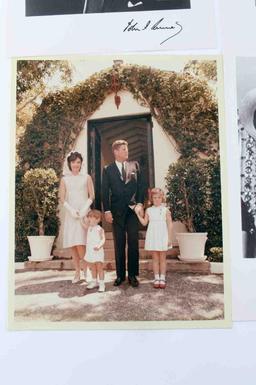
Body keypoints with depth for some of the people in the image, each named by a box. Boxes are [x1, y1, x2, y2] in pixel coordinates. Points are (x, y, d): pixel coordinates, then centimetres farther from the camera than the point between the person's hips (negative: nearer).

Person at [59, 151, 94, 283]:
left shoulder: (86, 178, 8)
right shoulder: (65, 179, 11)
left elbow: (91, 196, 5)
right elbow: (62, 199, 6)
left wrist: (85, 208, -10)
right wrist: (71, 209, -10)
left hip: (84, 214, -2)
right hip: (70, 215, 2)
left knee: (80, 243, -15)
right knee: (73, 245, 1)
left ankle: (86, 270, 1)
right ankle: (77, 273, 11)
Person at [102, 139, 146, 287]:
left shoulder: (135, 166, 8)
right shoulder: (108, 170, 5)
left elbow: (142, 186, 7)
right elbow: (105, 192, 2)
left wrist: (140, 203, -4)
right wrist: (107, 211, -5)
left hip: (133, 209, 1)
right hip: (117, 211, 0)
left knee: (133, 243, 2)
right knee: (119, 244, 6)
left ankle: (133, 275, 10)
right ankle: (120, 275, 15)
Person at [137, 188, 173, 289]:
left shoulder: (165, 210, -2)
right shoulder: (149, 210, 6)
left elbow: (170, 224, -2)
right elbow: (144, 223, 4)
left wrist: (169, 238, -6)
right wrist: (138, 214, -7)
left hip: (162, 237, -2)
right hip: (152, 237, 2)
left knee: (162, 258, 5)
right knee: (155, 258, 7)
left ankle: (162, 278, 12)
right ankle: (156, 278, 13)